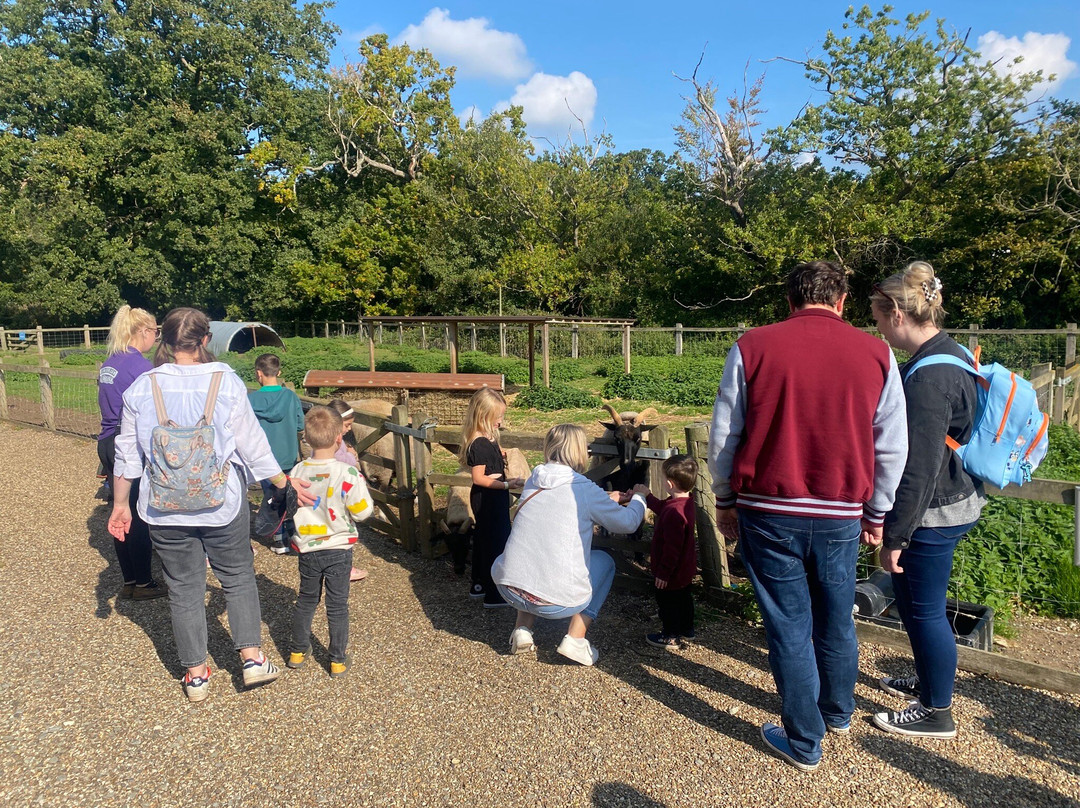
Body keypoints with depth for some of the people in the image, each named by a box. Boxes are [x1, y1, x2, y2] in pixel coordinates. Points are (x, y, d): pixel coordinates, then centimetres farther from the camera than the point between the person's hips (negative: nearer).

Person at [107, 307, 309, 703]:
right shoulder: (226, 383, -10)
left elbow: (128, 453, 2)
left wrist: (120, 503, 14)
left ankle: (196, 674, 23)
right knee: (238, 577, 16)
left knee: (184, 588, 13)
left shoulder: (142, 388, -4)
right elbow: (252, 445, -8)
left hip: (166, 507, 2)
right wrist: (287, 485, 4)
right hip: (222, 503, -2)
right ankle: (252, 658, 14)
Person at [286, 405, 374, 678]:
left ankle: (298, 651, 34)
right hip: (339, 548, -3)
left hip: (307, 549, 3)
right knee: (337, 605, 9)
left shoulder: (297, 472, -9)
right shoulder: (347, 473, -21)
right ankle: (338, 660, 19)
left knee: (306, 599, 21)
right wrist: (360, 483, -2)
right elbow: (362, 511, -15)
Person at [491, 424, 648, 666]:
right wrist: (639, 497, 25)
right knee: (604, 561, 21)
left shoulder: (534, 480, 7)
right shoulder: (585, 489, -8)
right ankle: (575, 639, 12)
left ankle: (522, 629, 21)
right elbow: (627, 522, 5)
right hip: (557, 602, -4)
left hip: (508, 588, 5)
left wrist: (605, 500, 31)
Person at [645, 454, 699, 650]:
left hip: (673, 573, -10)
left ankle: (670, 637, 26)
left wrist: (663, 573, -22)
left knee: (668, 603, 10)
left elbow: (672, 548, -31)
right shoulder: (686, 502, -4)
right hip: (686, 569, 10)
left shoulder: (674, 512, -35)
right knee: (684, 598, 26)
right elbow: (660, 506, 18)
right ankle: (686, 630, 43)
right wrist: (645, 496, 23)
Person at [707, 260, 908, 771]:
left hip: (768, 513, -2)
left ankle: (803, 743, 23)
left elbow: (723, 437, -3)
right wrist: (876, 514, 16)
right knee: (836, 621, 22)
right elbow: (892, 447, 4)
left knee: (789, 627, 10)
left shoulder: (751, 348, -6)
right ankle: (838, 713, 44)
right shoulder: (876, 354, -1)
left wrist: (725, 501, 10)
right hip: (840, 517, 3)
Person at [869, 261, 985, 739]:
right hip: (954, 501, 10)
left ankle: (936, 713, 24)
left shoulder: (929, 376, -25)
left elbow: (918, 468, -25)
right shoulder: (951, 355, 7)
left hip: (933, 514, -10)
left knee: (923, 608, 6)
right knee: (911, 599, 24)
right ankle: (928, 681, 43)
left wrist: (896, 537, -19)